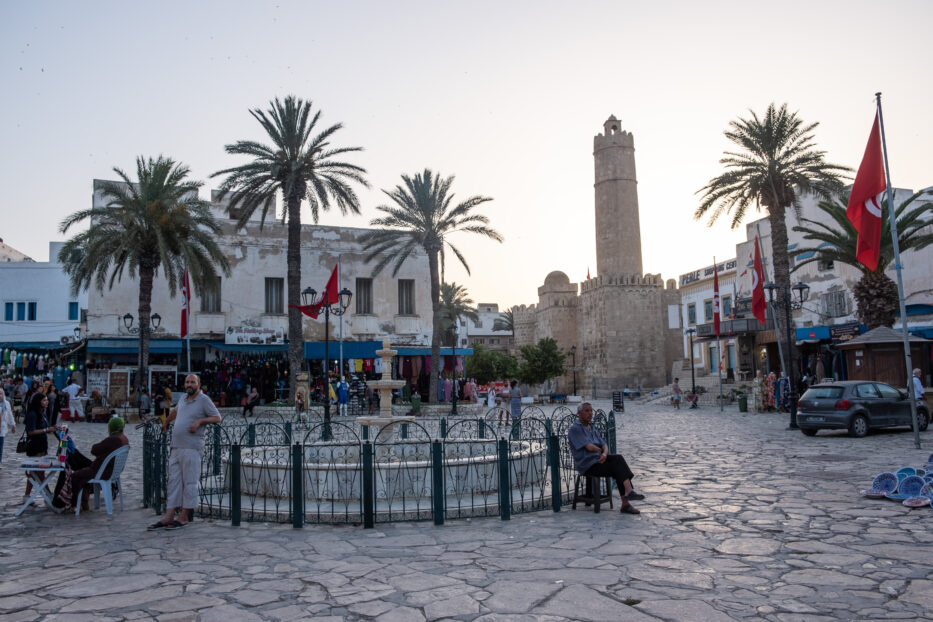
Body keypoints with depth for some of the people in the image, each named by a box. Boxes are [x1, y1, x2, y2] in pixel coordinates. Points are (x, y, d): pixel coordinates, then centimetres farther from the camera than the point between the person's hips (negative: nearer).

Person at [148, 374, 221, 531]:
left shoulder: (204, 400, -4)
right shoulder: (183, 399, 17)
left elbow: (217, 418, -5)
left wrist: (200, 421, -16)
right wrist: (166, 422, 50)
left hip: (192, 448, -7)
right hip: (176, 447, 7)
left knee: (189, 482, -4)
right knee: (174, 481, 7)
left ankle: (184, 516, 0)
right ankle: (169, 516, 9)